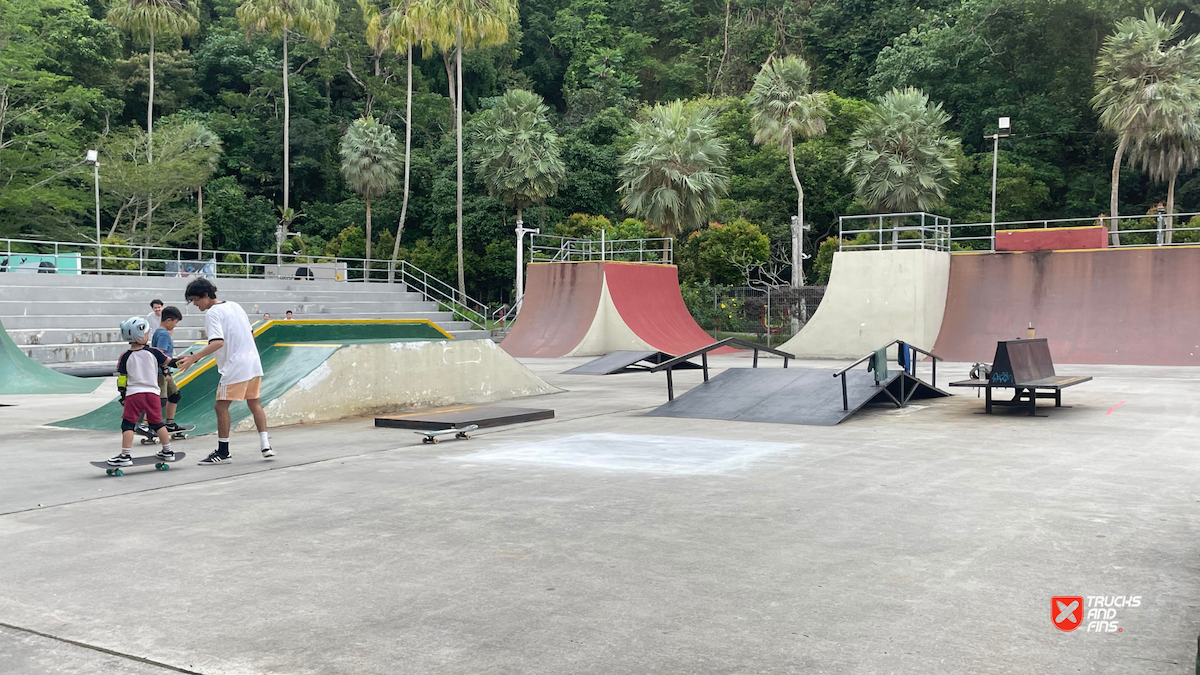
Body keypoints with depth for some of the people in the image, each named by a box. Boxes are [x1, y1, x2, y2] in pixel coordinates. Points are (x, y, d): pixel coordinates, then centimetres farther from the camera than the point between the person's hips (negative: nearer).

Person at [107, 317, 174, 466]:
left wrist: (123, 396, 11)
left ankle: (125, 455, -6)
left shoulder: (125, 357, -2)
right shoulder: (153, 352, -3)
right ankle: (167, 451, 21)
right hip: (152, 392, 2)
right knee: (157, 423, 14)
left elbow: (122, 378, 1)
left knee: (128, 424, 1)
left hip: (133, 393, -2)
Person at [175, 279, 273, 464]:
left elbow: (218, 342, -24)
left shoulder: (212, 313, -11)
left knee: (221, 406, 0)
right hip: (253, 364, 9)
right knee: (254, 403, 15)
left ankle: (223, 452, 3)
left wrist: (194, 358, -29)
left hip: (234, 367, -8)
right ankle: (265, 445, 9)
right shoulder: (234, 305, 14)